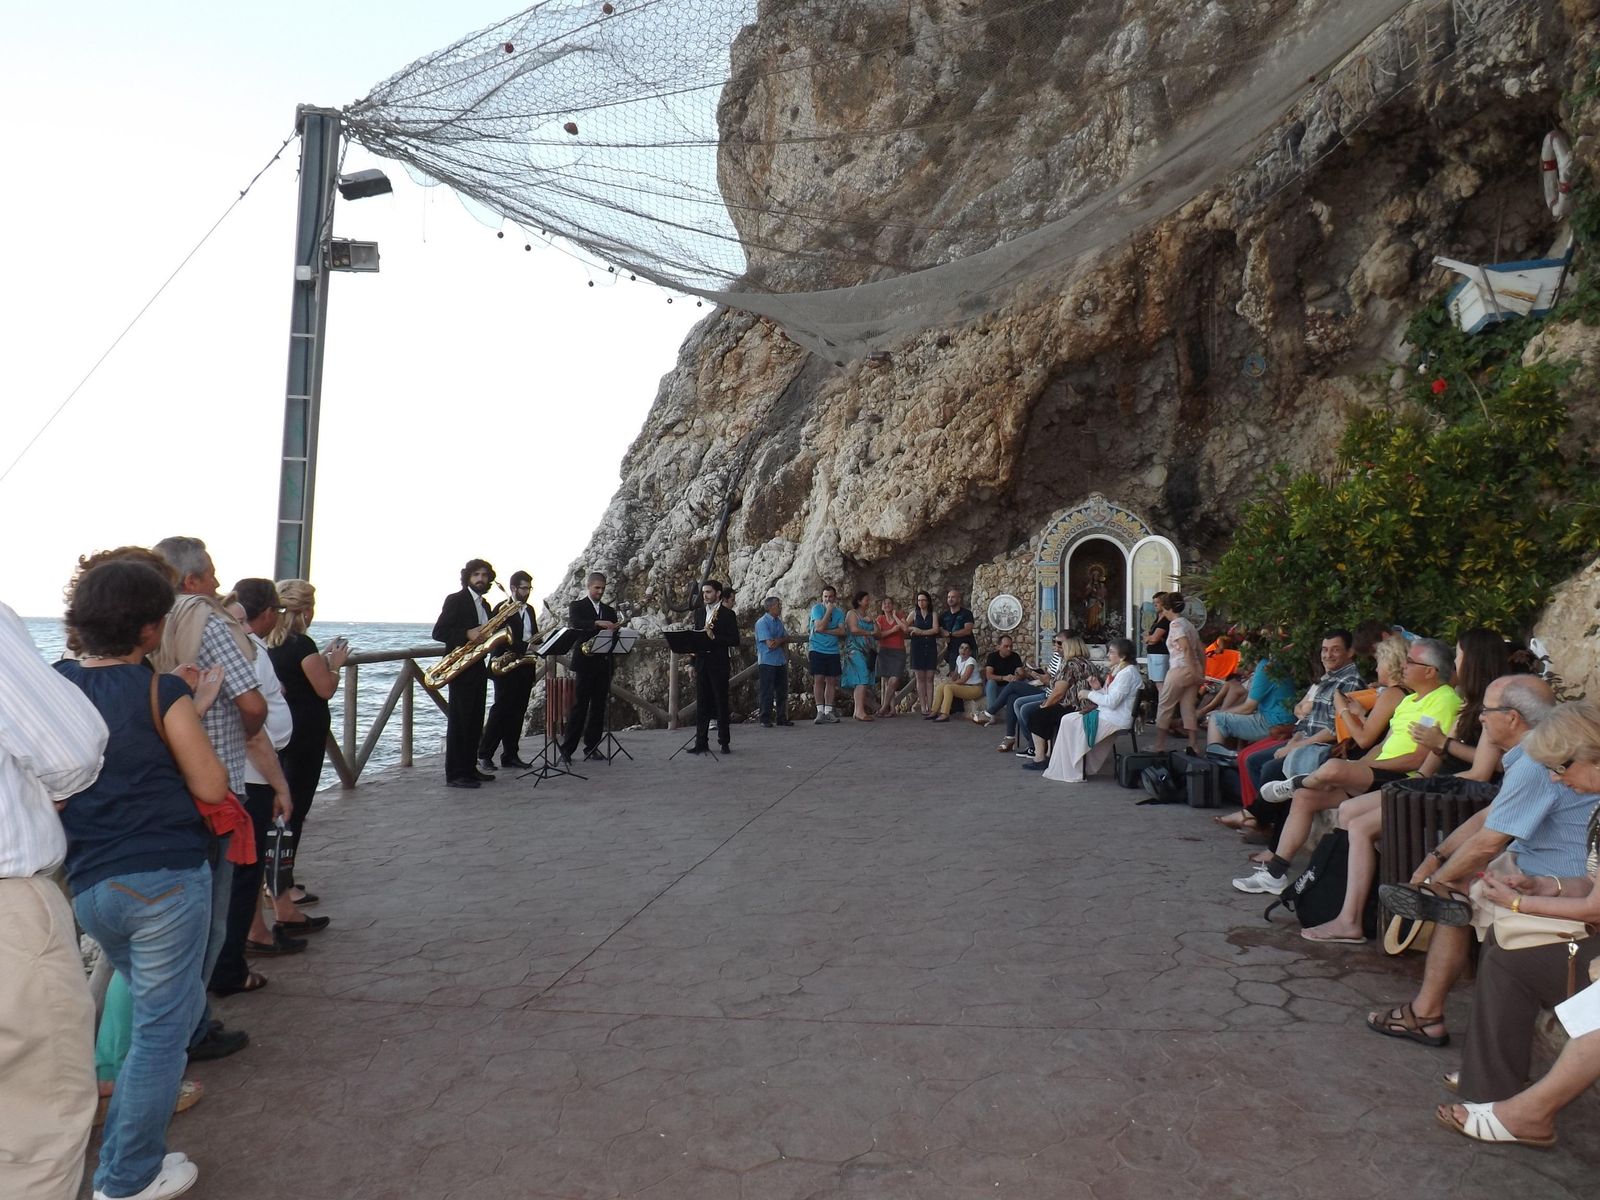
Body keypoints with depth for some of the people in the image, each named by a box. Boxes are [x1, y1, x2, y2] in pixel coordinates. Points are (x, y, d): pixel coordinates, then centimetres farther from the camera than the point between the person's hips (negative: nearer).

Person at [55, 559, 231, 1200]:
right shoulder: (162, 691, -13)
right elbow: (212, 787, -11)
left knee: (162, 1003, 28)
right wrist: (196, 711, 2)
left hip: (86, 883, 7)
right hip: (165, 880, -6)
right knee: (162, 1023, 7)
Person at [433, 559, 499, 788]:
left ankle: (469, 769, 17)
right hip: (460, 669, -8)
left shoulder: (484, 605, 17)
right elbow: (438, 632, -13)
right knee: (458, 722, -7)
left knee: (475, 722, 10)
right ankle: (454, 775, -4)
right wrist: (467, 634, -25)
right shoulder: (455, 600, -6)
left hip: (478, 668, 8)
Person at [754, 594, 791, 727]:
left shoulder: (778, 621, 13)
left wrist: (777, 641, -9)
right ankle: (766, 719, 6)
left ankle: (782, 718, 16)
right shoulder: (762, 622, -11)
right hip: (767, 662, -7)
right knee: (768, 692, -1)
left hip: (781, 661, 7)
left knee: (782, 691, 8)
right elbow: (770, 644, -18)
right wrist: (781, 640, 0)